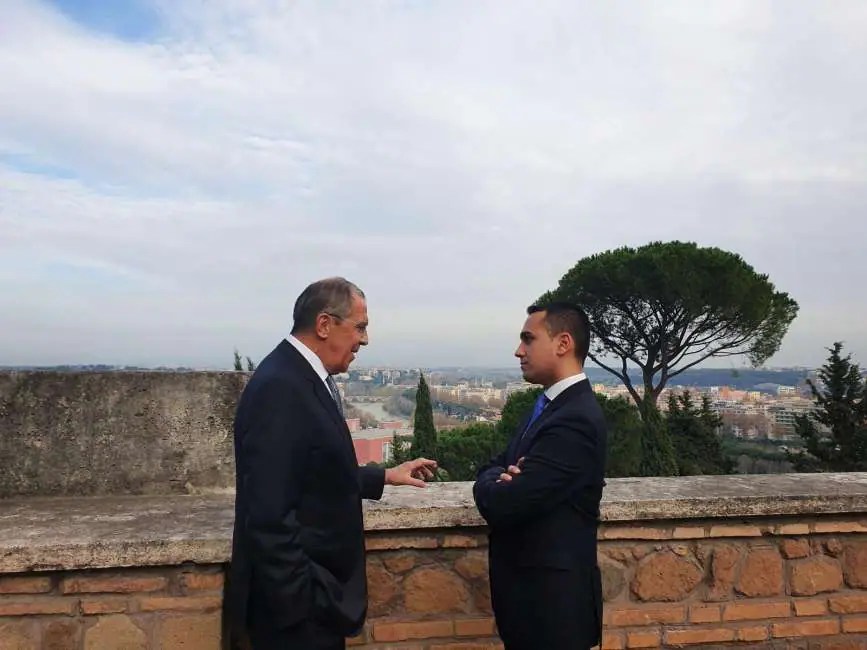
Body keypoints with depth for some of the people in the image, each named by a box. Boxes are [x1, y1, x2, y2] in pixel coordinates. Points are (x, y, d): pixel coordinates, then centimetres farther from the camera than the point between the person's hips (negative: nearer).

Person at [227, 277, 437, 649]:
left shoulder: (304, 379, 6)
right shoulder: (279, 388, -24)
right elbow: (269, 518, -26)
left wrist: (384, 476, 13)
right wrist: (304, 604, -22)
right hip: (297, 604, -9)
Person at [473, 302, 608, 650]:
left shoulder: (575, 419, -25)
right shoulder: (550, 404, 7)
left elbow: (502, 504, -28)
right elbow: (493, 468, 8)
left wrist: (496, 482, -6)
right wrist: (504, 477, -15)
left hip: (551, 596, -8)